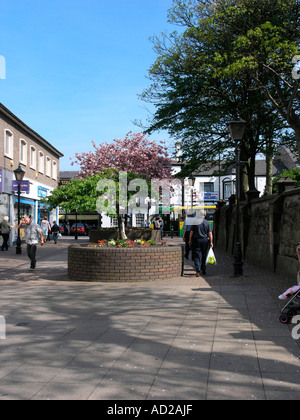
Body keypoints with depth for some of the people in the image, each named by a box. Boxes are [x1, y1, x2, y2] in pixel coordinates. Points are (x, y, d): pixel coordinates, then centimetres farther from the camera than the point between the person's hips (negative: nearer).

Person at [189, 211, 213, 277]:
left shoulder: (195, 222, -1)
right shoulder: (207, 223, 2)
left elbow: (191, 232, -3)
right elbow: (210, 233, -3)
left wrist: (190, 240, 5)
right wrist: (211, 242, -2)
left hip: (196, 240, -1)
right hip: (205, 240, 1)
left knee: (197, 256, -3)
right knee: (204, 256, 15)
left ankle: (198, 270, -20)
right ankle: (203, 270, 24)